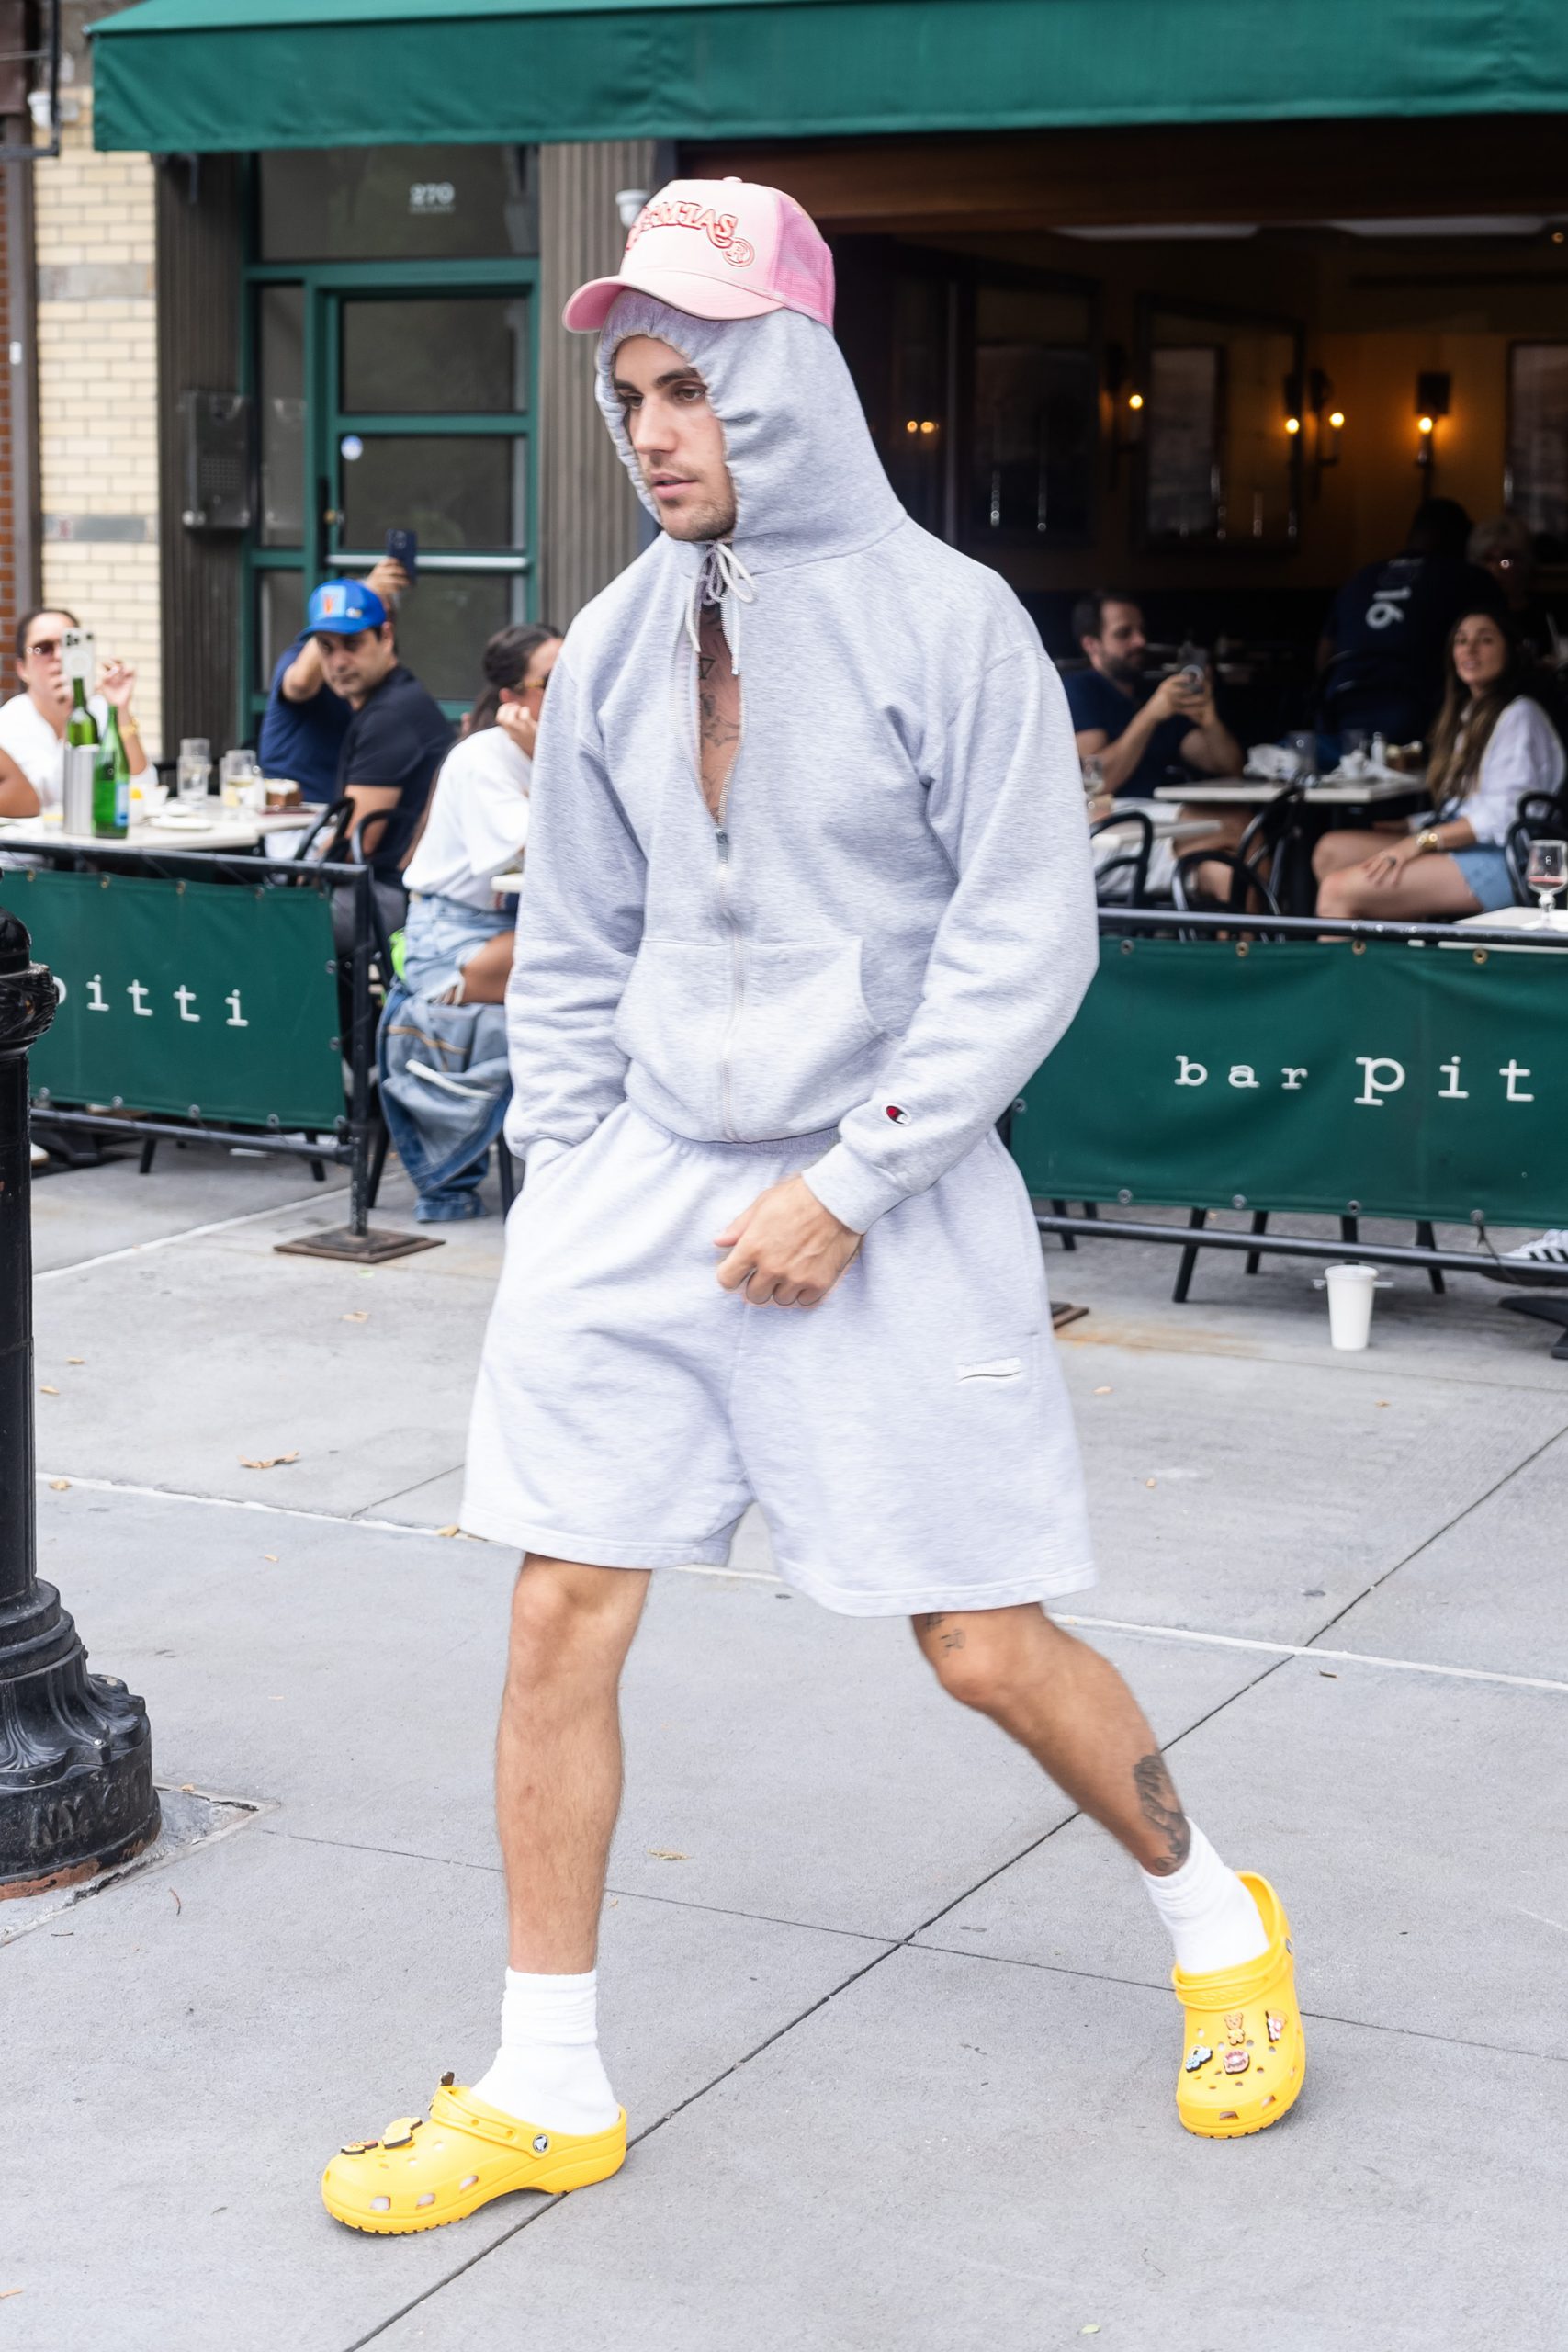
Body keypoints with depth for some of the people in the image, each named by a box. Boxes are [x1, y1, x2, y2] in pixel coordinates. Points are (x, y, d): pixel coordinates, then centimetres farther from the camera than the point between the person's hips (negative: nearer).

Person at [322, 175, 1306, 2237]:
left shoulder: (948, 619, -8)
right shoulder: (613, 650, 7)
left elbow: (1026, 943, -10)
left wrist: (847, 1186, -13)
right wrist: (569, 1171, 7)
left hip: (886, 1196, -4)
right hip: (641, 1189, 5)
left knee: (989, 1647, 1)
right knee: (560, 1621, -1)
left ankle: (1215, 1920, 29)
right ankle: (547, 2092, 13)